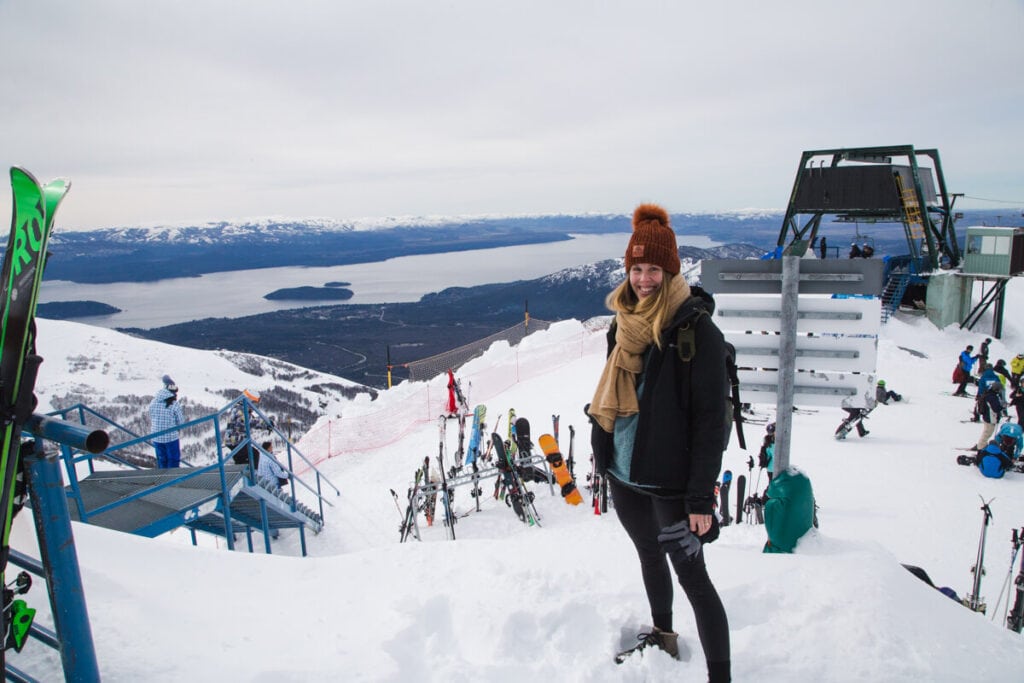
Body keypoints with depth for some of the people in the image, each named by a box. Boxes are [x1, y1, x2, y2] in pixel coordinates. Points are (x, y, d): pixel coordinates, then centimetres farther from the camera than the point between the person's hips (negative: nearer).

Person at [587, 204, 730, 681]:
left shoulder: (696, 329, -16)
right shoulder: (625, 323, 4)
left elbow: (710, 418, -17)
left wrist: (701, 497, -19)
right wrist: (601, 452, 15)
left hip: (669, 479, -7)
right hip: (623, 472, 7)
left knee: (691, 575, 1)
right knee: (649, 554, 24)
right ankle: (662, 637, 47)